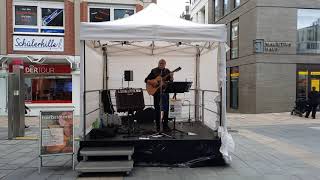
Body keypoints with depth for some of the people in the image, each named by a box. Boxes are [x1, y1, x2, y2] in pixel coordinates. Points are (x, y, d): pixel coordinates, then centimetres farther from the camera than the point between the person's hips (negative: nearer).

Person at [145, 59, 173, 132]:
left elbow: (171, 81, -1)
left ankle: (165, 125, 14)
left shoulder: (167, 71, 8)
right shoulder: (154, 71, 2)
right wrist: (152, 82, -17)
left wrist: (171, 77, -22)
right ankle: (158, 127, 11)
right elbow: (146, 80, 1)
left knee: (166, 109, 3)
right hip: (156, 92, -2)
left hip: (165, 91, 2)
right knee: (157, 109, 3)